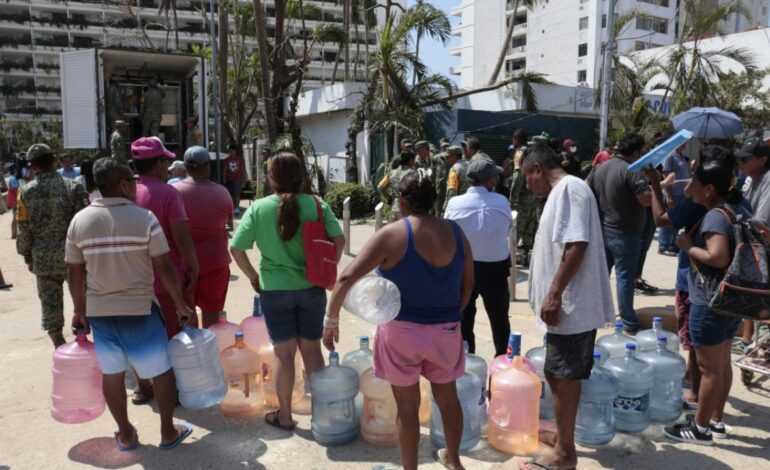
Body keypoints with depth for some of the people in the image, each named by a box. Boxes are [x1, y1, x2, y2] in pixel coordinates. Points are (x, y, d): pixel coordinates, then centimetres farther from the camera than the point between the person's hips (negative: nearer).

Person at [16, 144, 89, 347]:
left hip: (43, 257, 2)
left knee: (50, 301, 12)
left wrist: (28, 257, 11)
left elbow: (24, 230, 0)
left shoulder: (26, 192, -2)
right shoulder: (72, 187, -8)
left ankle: (59, 346, 20)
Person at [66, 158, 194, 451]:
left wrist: (80, 311, 14)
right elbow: (164, 268, -12)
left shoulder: (79, 221, -2)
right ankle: (168, 432, 22)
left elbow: (75, 274, 2)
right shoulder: (144, 217, -13)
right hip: (140, 309, -4)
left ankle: (125, 434, 30)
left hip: (98, 311, 4)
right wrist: (181, 304, -2)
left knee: (112, 373, 17)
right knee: (161, 371, 12)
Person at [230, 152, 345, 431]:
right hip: (311, 288, 1)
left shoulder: (258, 208, -8)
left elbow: (236, 248, -9)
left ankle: (285, 416, 25)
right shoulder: (316, 204, -7)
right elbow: (338, 240, -10)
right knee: (311, 349, 16)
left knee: (285, 354, 11)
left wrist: (253, 277, 4)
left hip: (275, 290, -1)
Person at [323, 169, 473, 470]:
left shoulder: (392, 235, -16)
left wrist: (331, 320, -11)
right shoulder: (455, 232, -3)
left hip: (402, 331, -4)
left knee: (407, 406, 12)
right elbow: (467, 285, 6)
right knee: (447, 397, 24)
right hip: (446, 330, 4)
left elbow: (347, 278, -22)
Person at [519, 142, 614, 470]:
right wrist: (553, 295, 23)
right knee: (564, 377, 20)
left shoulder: (569, 187, -15)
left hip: (570, 306, -10)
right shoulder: (563, 191, 16)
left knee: (563, 379, 0)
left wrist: (554, 294, -24)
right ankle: (562, 435, 34)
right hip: (572, 305, 10)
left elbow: (577, 245, -25)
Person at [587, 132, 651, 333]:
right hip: (624, 234, -7)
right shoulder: (631, 171, -17)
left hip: (602, 230, 7)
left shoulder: (601, 167, 6)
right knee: (624, 278, -1)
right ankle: (629, 324, 7)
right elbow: (646, 200, -22)